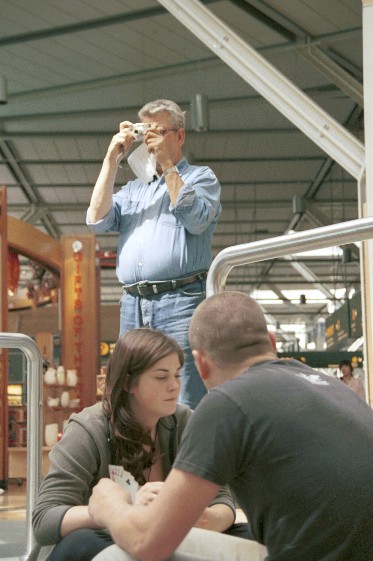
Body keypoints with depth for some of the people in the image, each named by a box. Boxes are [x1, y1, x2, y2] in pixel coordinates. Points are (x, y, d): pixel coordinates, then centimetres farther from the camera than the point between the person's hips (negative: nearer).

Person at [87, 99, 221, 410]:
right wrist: (112, 158, 7)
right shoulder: (134, 188, 25)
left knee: (185, 408, -11)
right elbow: (97, 219, 9)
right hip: (133, 306, 5)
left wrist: (168, 164, -5)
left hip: (181, 302, -5)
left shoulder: (201, 177, 11)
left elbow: (196, 219, -9)